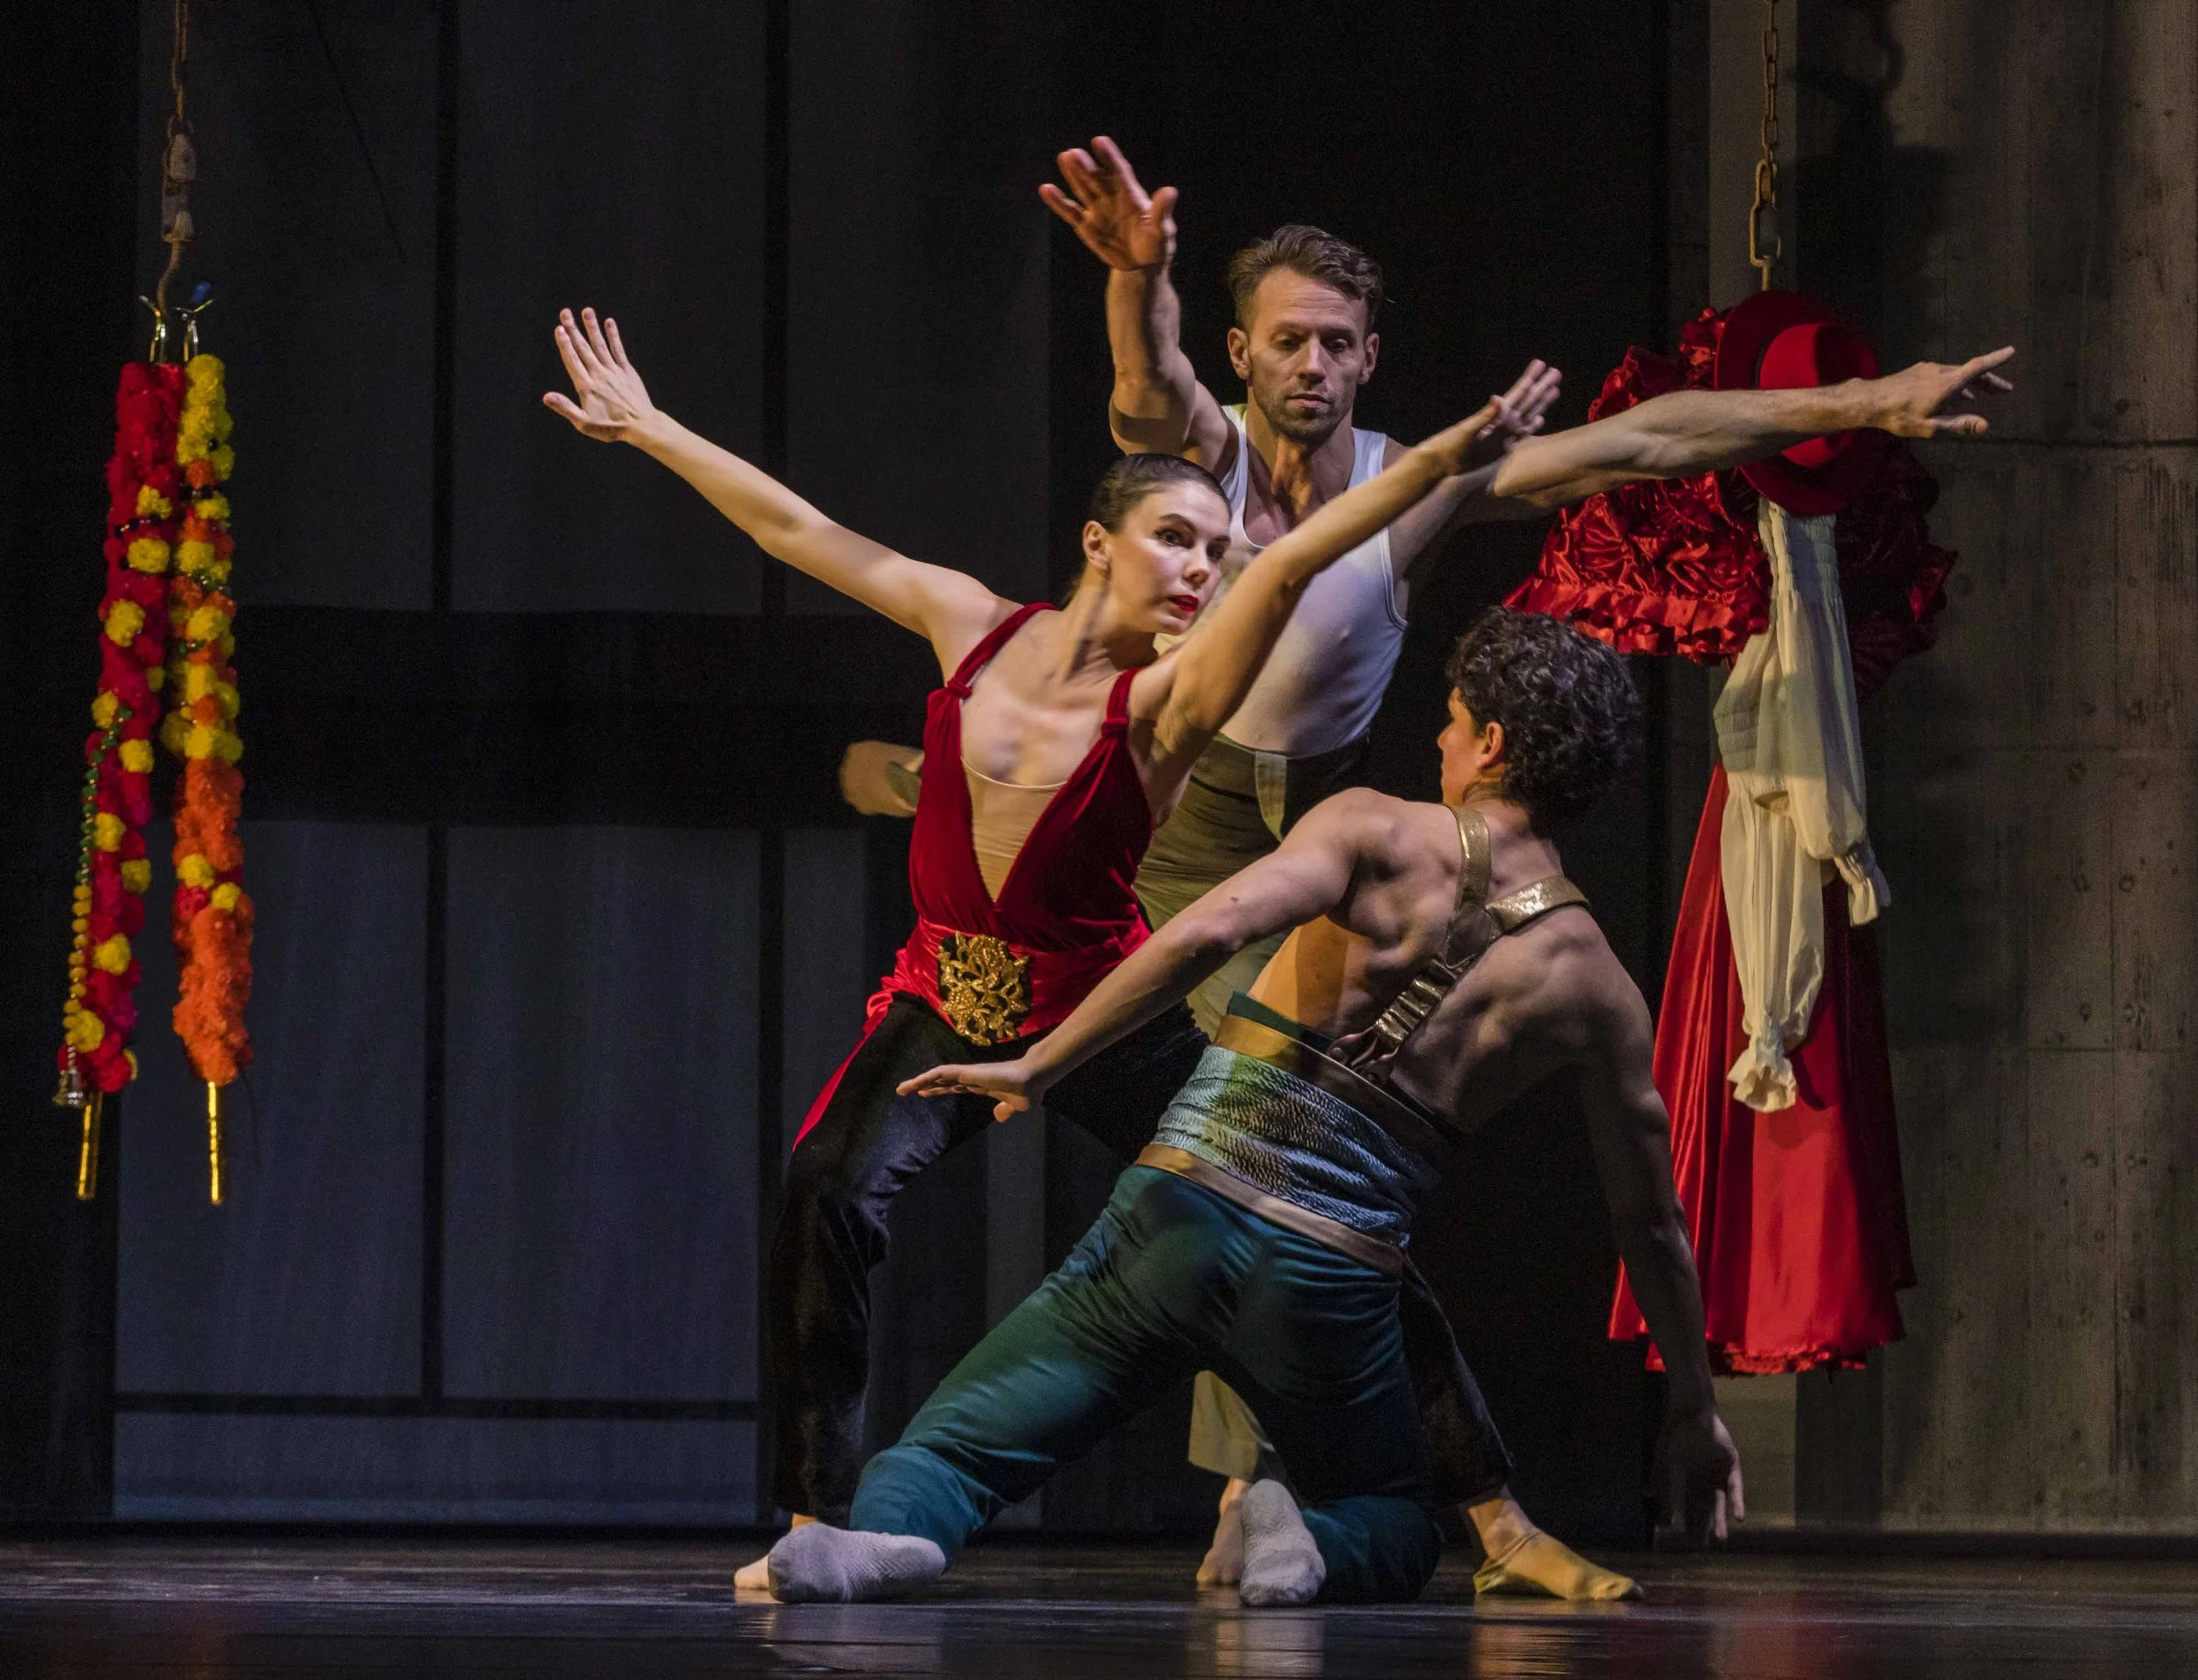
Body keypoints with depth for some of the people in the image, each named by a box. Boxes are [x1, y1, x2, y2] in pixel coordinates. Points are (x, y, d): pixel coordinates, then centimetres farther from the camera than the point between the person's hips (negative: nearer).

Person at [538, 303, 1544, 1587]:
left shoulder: (1167, 699, -11)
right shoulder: (975, 626, -1)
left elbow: (1292, 565, -27)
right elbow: (799, 531, 8)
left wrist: (1437, 464, -40)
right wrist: (650, 428, 15)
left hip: (1100, 1007, -1)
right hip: (949, 998, 1)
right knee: (830, 1191, -22)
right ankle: (821, 1518, -16)